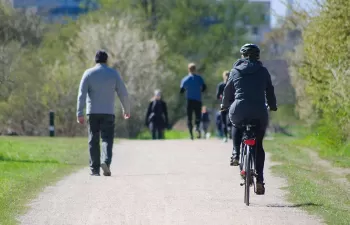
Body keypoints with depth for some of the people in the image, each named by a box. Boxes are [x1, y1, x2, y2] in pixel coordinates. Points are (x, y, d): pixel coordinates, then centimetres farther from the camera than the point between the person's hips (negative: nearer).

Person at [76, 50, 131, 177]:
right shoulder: (113, 74, 4)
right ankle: (106, 161, -26)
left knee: (93, 141, 6)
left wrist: (79, 113, -7)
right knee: (107, 139, -1)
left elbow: (81, 94, -5)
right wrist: (126, 109, 18)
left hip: (92, 112, 0)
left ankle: (94, 169, 6)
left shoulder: (88, 73, 2)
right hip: (108, 112, 0)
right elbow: (123, 93, 5)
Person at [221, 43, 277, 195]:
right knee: (258, 145, 11)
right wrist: (272, 106, 33)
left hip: (239, 110, 0)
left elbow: (228, 91, 14)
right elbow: (270, 91, 15)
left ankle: (236, 154, 13)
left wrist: (225, 105, 32)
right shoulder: (263, 71, 8)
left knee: (236, 126, 35)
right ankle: (259, 180, 1)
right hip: (259, 112, 0)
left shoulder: (236, 71, 8)